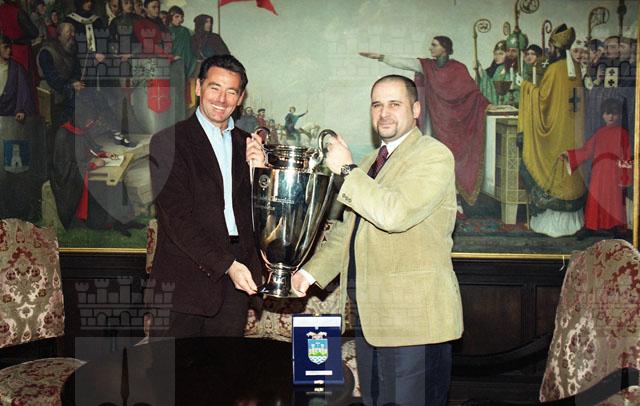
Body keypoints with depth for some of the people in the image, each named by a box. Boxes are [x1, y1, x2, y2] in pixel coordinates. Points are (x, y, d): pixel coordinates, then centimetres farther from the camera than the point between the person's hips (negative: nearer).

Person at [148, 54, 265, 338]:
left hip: (236, 274, 5)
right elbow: (178, 218, -11)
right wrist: (226, 264, -16)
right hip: (186, 279, -4)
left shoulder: (246, 144, 13)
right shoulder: (169, 142, -4)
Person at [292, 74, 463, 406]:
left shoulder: (434, 155, -9)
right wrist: (312, 271, 14)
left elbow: (396, 213, -24)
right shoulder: (372, 161, 19)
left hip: (414, 316, -8)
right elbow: (347, 229, 24)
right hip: (370, 315, 8)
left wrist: (346, 170, -16)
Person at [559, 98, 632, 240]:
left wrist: (624, 177, -13)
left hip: (615, 173, -4)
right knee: (594, 199, 6)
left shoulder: (622, 133, -5)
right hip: (598, 172, 4)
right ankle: (589, 227, 14)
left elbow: (626, 156, -7)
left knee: (615, 199, 2)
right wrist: (569, 155, 6)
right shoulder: (600, 133, 10)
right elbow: (587, 150, 12)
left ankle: (617, 228, 12)